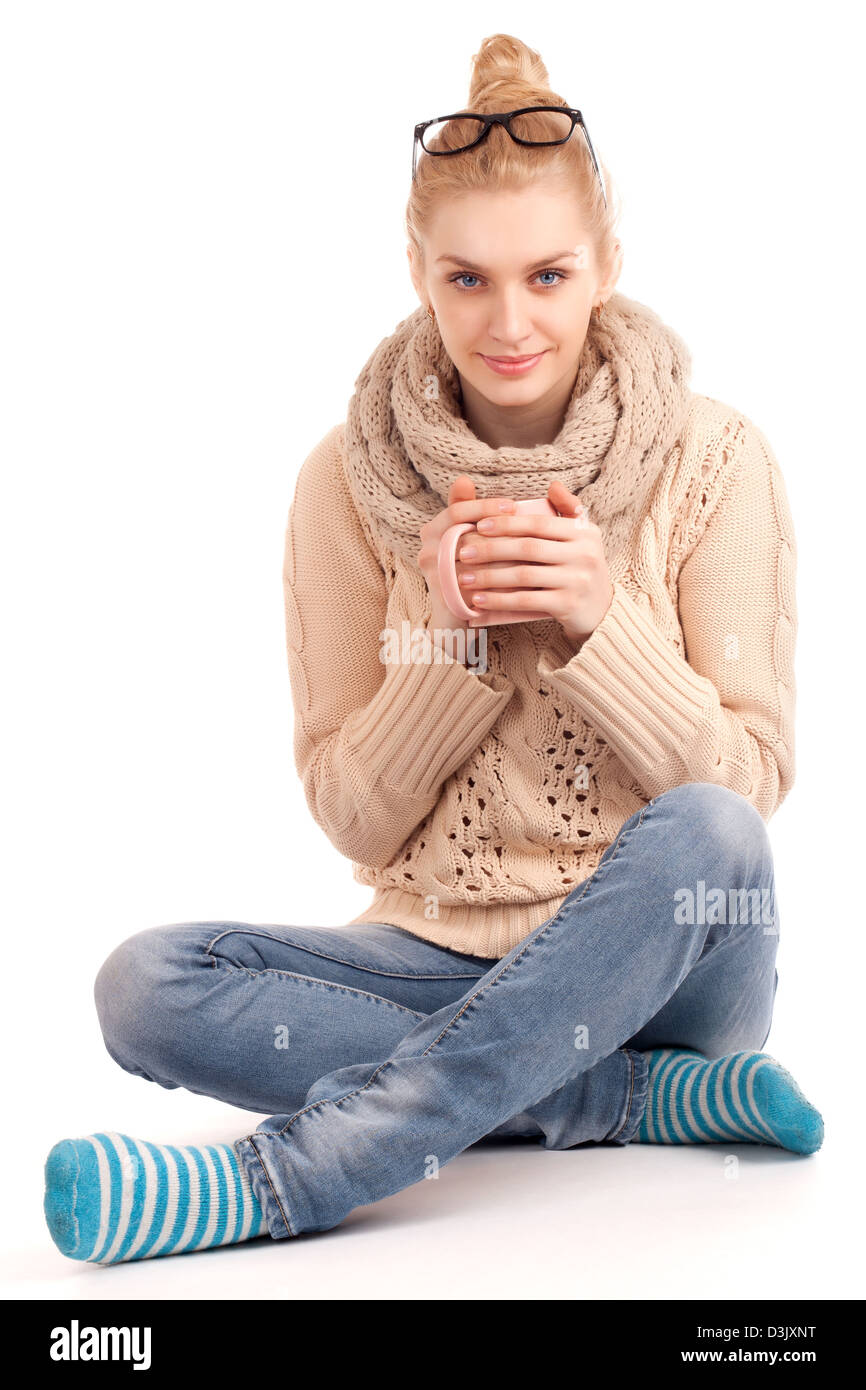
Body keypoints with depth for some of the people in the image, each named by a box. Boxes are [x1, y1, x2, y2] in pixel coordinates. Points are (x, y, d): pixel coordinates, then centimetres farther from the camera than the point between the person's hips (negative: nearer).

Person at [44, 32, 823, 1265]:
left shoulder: (713, 460, -5)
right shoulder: (349, 482, -2)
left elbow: (751, 784, -6)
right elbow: (350, 816, -1)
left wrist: (599, 624, -21)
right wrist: (460, 639, -17)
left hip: (661, 959, -1)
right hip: (446, 958, 2)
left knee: (703, 834, -35)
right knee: (148, 986, -22)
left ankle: (279, 1178, -30)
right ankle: (657, 1095, -20)